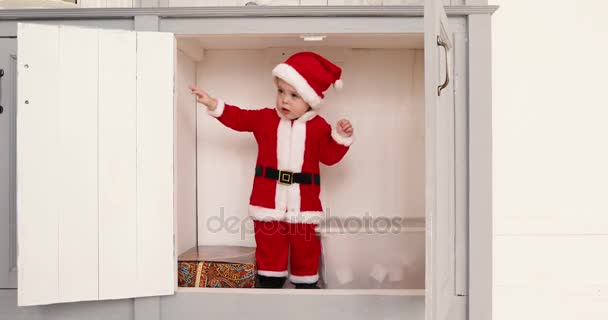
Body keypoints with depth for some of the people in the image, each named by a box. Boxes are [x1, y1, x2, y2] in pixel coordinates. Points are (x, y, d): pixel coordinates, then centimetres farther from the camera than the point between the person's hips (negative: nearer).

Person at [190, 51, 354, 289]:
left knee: (305, 247, 12)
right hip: (269, 199, 1)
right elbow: (238, 118, 4)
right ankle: (270, 280, 26)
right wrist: (213, 104, -4)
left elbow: (329, 156, -2)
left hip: (303, 201, -1)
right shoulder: (265, 118, 2)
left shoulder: (318, 126, -1)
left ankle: (306, 281, 29)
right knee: (269, 247, 11)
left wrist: (341, 136, -15)